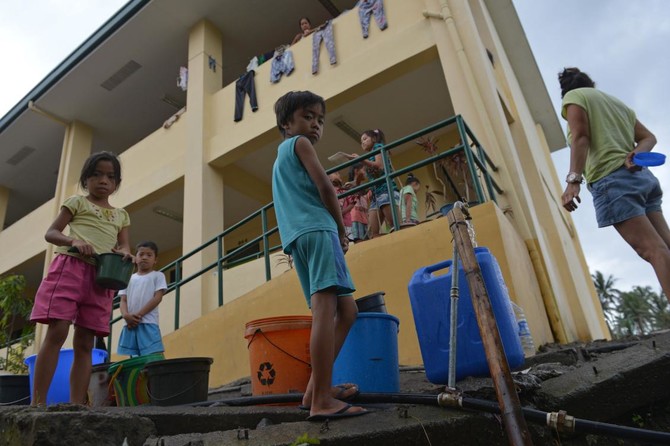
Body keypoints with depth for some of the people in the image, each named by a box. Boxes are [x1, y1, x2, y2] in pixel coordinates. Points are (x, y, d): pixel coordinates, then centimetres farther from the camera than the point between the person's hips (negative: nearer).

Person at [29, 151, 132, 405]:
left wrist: (124, 253, -11)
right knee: (57, 332, -13)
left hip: (102, 277, 4)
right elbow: (50, 233, 5)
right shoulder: (77, 202, 11)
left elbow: (124, 246, 14)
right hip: (71, 267, -3)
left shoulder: (121, 215, 20)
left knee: (85, 343, 1)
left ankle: (77, 405, 2)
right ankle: (38, 402, -10)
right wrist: (74, 241, -16)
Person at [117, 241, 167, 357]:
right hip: (130, 324, 4)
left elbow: (157, 298, -4)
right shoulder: (129, 278, 18)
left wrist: (139, 315, -12)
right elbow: (123, 301, 11)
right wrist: (126, 315, -11)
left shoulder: (158, 276, 7)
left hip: (148, 324, -4)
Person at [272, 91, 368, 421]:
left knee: (346, 311, 7)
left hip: (296, 238, 9)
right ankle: (322, 400, -24)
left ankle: (316, 389, 4)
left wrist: (336, 232, 16)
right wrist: (343, 229, 8)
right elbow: (325, 188, -4)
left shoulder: (280, 158, 34)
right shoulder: (299, 143, 9)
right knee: (326, 311, -19)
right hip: (317, 230, -9)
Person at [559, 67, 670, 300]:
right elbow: (648, 137, 18)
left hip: (612, 180, -7)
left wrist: (573, 180, -20)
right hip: (642, 176, 8)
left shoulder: (574, 96, 7)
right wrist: (636, 153, -2)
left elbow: (581, 136, -11)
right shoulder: (616, 101, 30)